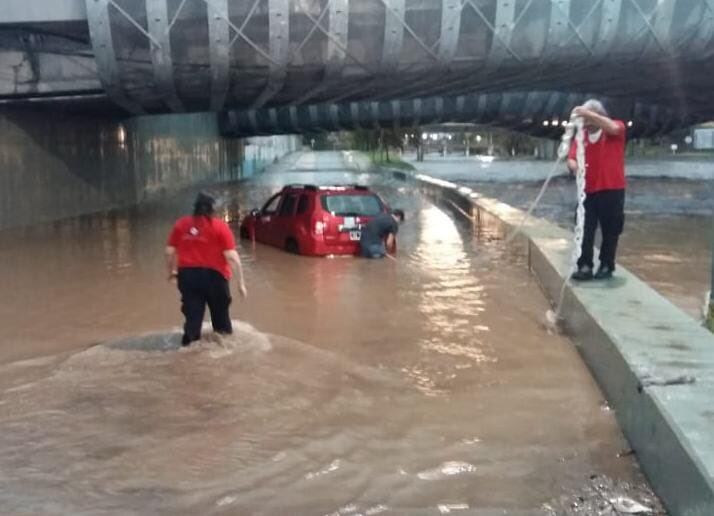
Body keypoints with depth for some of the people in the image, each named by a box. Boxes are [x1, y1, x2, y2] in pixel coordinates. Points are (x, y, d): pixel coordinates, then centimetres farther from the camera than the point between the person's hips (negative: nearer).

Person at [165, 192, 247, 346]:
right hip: (213, 275, -2)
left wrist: (171, 271, 23)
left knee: (192, 316, 7)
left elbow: (170, 251, 6)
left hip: (187, 274, 2)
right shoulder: (219, 226, -4)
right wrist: (241, 282, -9)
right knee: (220, 316, 15)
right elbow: (232, 256, -11)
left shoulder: (181, 224, 6)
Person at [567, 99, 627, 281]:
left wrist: (588, 113, -26)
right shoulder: (581, 136, 8)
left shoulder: (617, 129, -1)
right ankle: (585, 266, 3)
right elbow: (571, 159, 0)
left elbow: (613, 127, -26)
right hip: (588, 191, 3)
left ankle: (607, 266, 16)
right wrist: (573, 165, -25)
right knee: (584, 230, -1)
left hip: (612, 190, -3)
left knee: (610, 231, 5)